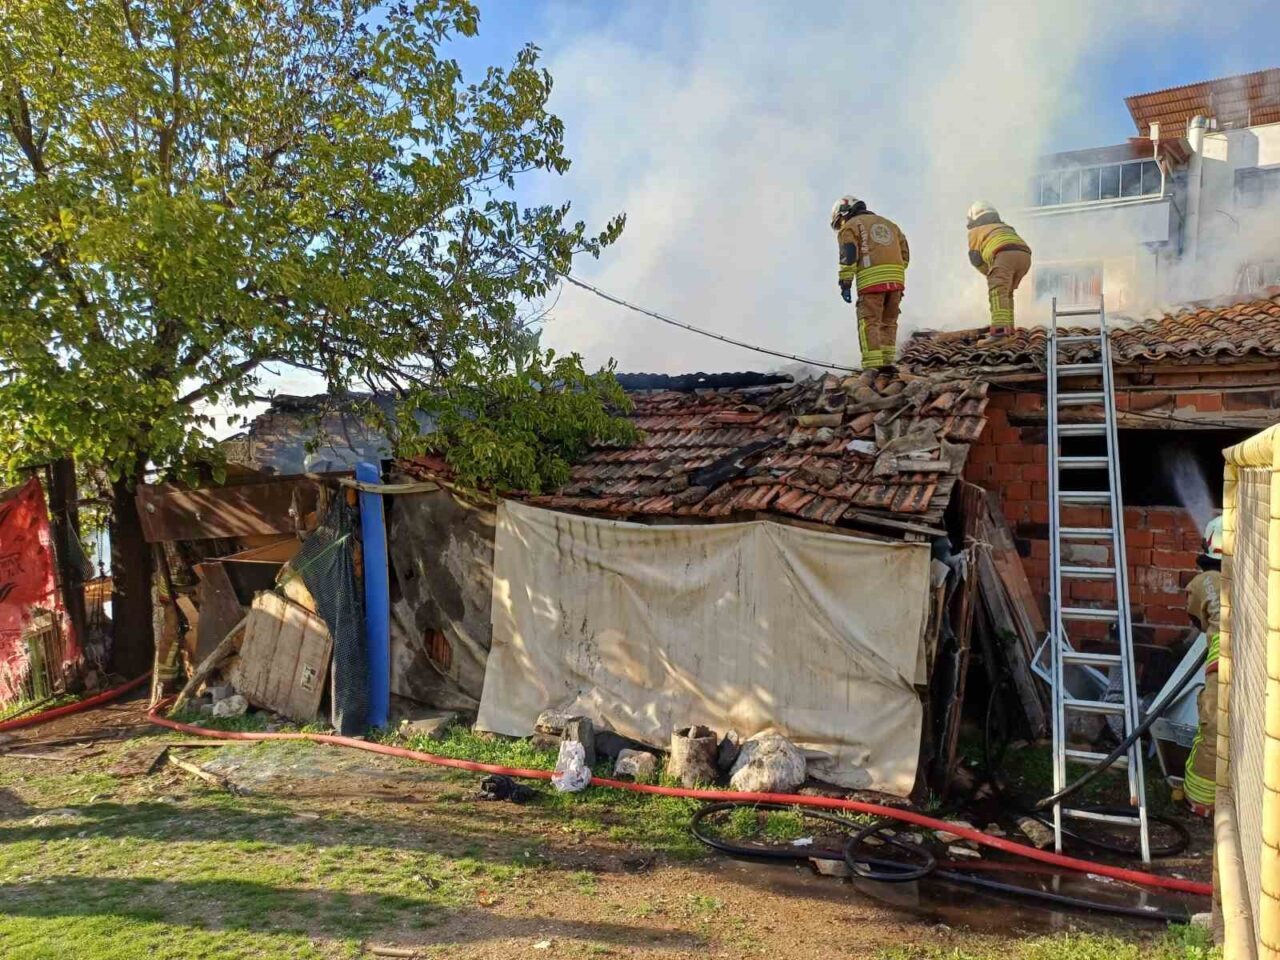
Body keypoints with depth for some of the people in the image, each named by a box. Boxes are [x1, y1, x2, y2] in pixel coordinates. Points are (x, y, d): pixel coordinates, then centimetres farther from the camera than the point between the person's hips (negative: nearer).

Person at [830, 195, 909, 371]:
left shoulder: (850, 226, 10)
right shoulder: (889, 224, 29)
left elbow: (848, 256, -6)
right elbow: (904, 254, 22)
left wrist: (845, 284, -9)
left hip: (871, 280, -6)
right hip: (896, 279, 6)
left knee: (869, 323, -6)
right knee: (889, 322, 14)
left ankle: (873, 367, -15)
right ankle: (887, 362, 11)